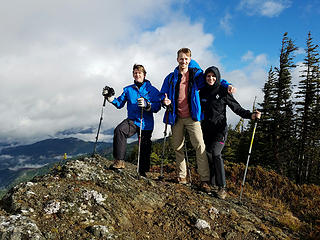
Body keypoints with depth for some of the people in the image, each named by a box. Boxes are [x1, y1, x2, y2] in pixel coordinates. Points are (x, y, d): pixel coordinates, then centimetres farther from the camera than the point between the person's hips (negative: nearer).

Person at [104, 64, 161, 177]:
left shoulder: (152, 90, 2)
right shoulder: (128, 89, 12)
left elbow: (157, 107, -7)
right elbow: (120, 103, 11)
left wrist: (146, 105, -26)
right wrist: (112, 99, -9)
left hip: (146, 123, -1)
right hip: (132, 120, 1)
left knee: (145, 148, 7)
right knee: (119, 130, -30)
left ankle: (142, 172, 27)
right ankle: (119, 161, -28)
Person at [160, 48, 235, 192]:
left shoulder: (196, 75, 6)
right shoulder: (171, 78, 10)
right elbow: (163, 93, 15)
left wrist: (226, 86, -4)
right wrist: (165, 101, -8)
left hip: (191, 117, -2)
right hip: (176, 117, 3)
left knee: (200, 145, -13)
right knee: (177, 147, 7)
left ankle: (205, 180, -9)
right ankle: (182, 175, 21)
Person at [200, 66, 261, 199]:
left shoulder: (223, 91, -1)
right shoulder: (202, 92, 11)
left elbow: (237, 108, -3)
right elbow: (197, 108, 22)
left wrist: (251, 115, -18)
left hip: (220, 129, -4)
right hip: (206, 129, 5)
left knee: (215, 153, -21)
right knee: (207, 155, -2)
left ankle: (222, 187, -13)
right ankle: (210, 184, 9)